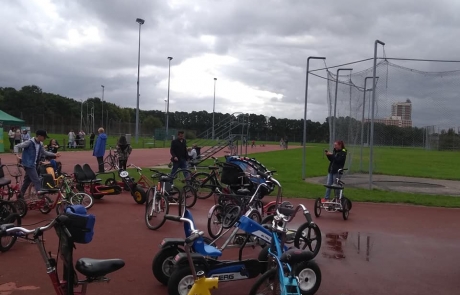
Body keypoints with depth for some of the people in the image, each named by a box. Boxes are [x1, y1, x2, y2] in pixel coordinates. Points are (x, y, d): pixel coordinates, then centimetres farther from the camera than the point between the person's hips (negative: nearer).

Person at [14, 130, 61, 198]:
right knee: (36, 179, -19)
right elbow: (16, 146, -11)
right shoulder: (30, 142, -15)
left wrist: (54, 154, 9)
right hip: (28, 164, -8)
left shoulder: (40, 144, 8)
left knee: (28, 180, 15)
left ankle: (20, 195, 26)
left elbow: (44, 152, 18)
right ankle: (39, 191, -28)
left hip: (34, 164, 8)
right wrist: (16, 154, -25)